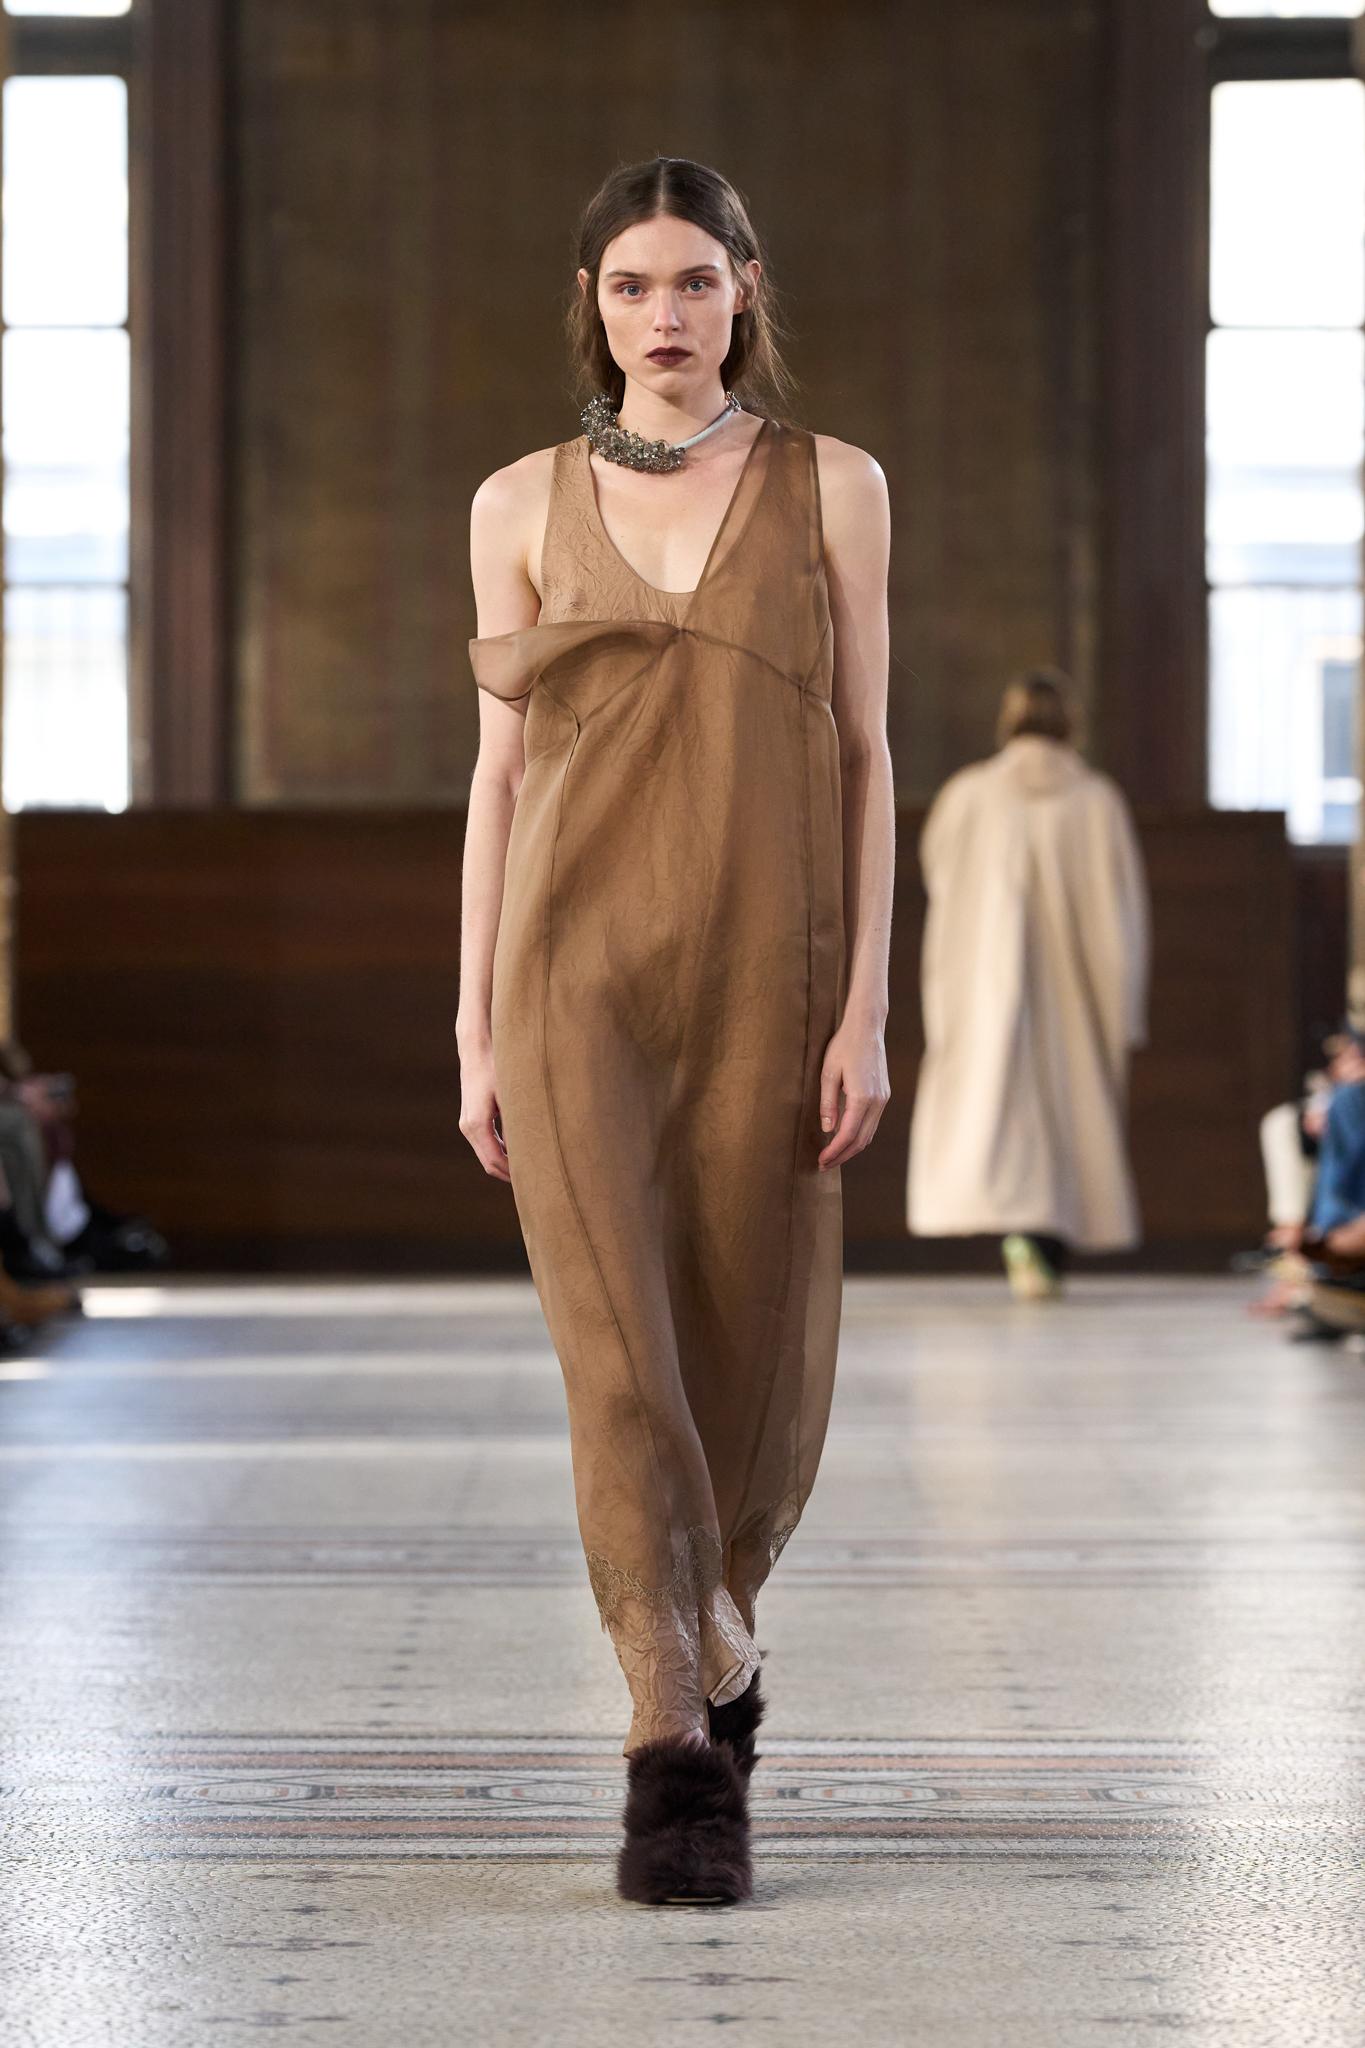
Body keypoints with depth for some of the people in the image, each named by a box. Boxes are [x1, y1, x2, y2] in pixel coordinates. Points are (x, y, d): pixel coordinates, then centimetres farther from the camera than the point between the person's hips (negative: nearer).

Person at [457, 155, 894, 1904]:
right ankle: (683, 1755, -8)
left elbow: (863, 757, 3)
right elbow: (500, 768, 8)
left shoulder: (832, 488, 5)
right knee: (619, 1353, -11)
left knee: (753, 1365, 6)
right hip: (578, 968, 0)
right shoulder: (522, 504, 7)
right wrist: (475, 1026, 4)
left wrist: (866, 1006, -5)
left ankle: (712, 1641, 35)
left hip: (766, 971, 0)